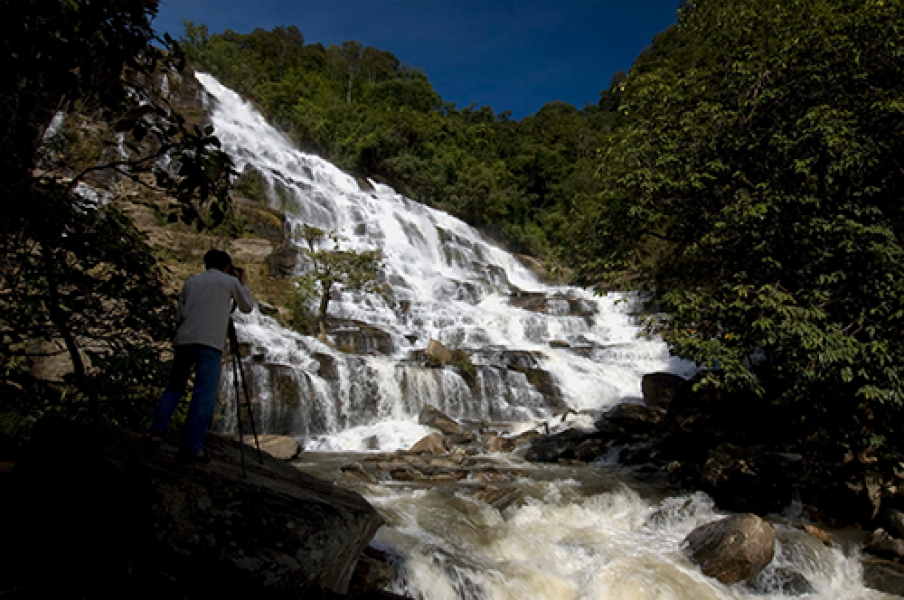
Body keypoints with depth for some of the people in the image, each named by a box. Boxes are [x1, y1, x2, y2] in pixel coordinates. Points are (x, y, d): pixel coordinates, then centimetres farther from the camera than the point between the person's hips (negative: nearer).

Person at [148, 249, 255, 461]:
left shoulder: (191, 282, 19)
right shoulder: (230, 281, 8)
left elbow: (179, 317, 19)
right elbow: (248, 307, 20)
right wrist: (242, 283, 30)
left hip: (183, 340, 5)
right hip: (209, 342, -5)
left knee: (175, 386, 21)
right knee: (205, 395, -4)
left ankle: (157, 431, 14)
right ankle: (191, 448, -7)